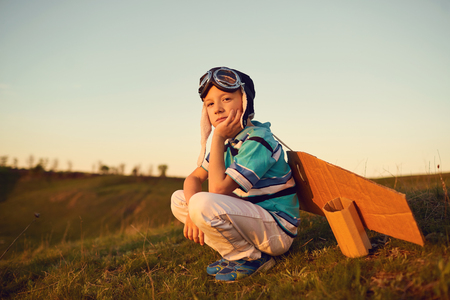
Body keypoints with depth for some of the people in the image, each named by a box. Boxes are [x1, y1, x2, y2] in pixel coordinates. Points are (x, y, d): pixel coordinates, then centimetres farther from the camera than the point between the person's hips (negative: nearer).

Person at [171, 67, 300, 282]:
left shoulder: (258, 141, -21)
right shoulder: (228, 141, 7)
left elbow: (218, 189, -26)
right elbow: (194, 178, 6)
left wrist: (217, 137, -20)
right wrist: (192, 213, -14)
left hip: (277, 230, -9)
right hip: (249, 214, 9)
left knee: (203, 204, -32)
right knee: (179, 199, 5)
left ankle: (252, 259, -8)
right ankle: (235, 253, 3)